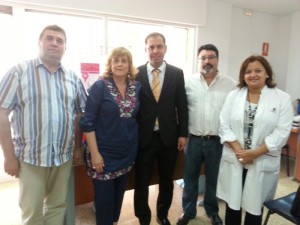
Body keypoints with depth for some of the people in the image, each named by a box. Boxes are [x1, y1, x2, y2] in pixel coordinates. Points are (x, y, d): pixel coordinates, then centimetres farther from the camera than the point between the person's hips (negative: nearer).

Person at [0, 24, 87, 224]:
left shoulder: (73, 77, 5)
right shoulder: (20, 71, -5)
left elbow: (80, 114, 9)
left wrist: (78, 147, 7)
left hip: (64, 156, 3)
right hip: (30, 156, -3)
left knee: (58, 206, 16)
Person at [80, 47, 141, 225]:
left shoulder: (137, 86, 1)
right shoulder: (99, 86, -11)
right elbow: (88, 122, -12)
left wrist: (136, 146, 7)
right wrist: (95, 153, -15)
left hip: (128, 152, 5)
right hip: (105, 152, -4)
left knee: (119, 193, 21)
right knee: (104, 197, 8)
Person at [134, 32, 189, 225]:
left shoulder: (177, 73, 1)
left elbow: (182, 105, 2)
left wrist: (183, 134, 0)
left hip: (169, 136, 2)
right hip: (144, 137, -1)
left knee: (167, 181, 17)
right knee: (142, 182, 11)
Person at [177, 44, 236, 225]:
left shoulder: (230, 84, -1)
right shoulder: (188, 82, -2)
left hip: (218, 141, 0)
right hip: (194, 140, 0)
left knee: (213, 179, 17)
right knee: (190, 177, 14)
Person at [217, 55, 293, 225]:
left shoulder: (282, 98, -3)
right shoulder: (234, 95, 3)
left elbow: (282, 132, -9)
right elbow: (224, 125, -1)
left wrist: (255, 152, -16)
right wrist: (238, 150, -13)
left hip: (262, 163, -1)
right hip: (234, 161, 2)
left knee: (254, 205, 13)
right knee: (232, 203, 14)